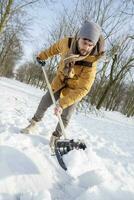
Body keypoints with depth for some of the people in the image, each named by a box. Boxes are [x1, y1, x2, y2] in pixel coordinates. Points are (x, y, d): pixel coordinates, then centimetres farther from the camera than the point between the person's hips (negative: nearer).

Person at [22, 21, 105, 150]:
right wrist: (43, 56, 14)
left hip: (74, 89, -3)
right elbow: (55, 48, 0)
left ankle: (55, 137, 26)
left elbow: (82, 89, -35)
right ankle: (34, 122, 41)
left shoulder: (90, 64, -35)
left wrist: (63, 103, -42)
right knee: (44, 103, 15)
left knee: (65, 117, 1)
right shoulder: (67, 43, -24)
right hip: (59, 82, 4)